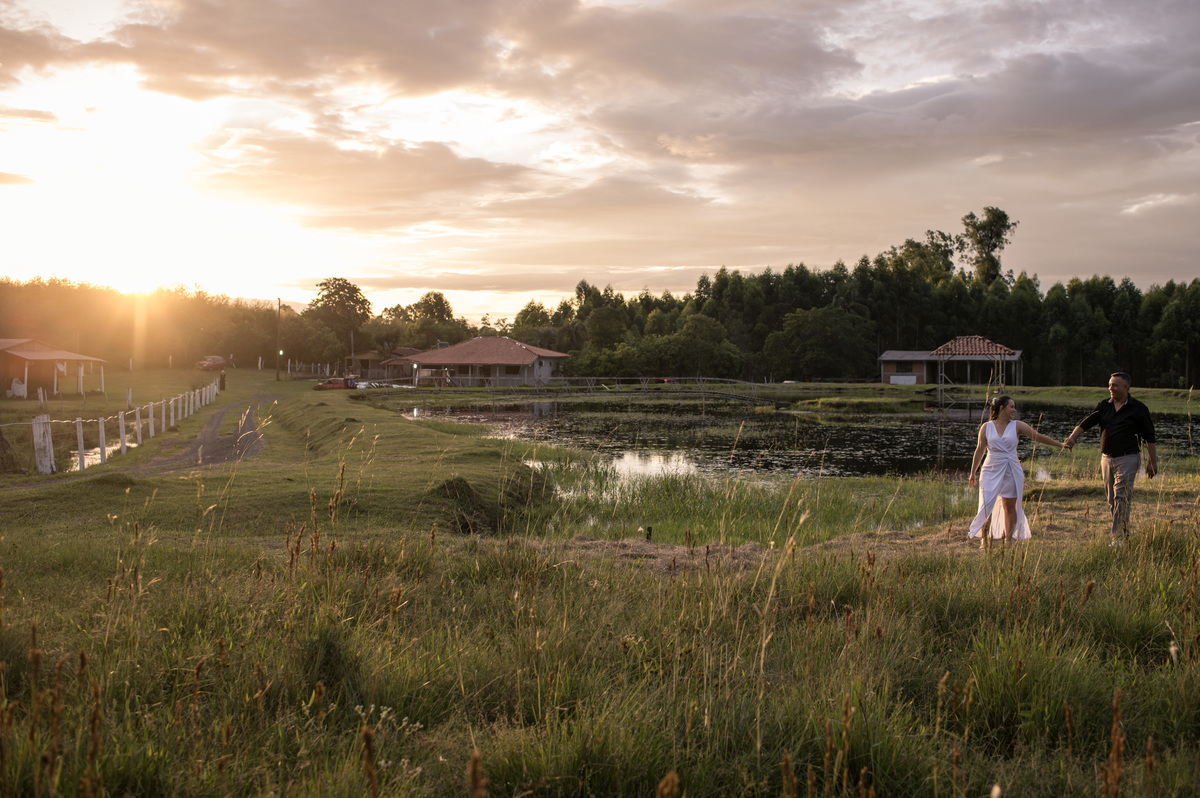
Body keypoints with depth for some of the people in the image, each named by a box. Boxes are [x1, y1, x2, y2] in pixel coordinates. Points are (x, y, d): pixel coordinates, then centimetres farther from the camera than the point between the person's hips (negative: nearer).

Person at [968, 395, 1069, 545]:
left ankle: (1008, 539, 16)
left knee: (1010, 506, 6)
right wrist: (973, 472, 10)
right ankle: (984, 540, 1)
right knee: (986, 506, -8)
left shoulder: (1017, 426, 4)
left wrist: (1060, 445, 7)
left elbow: (1038, 437, 8)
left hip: (1012, 472, 2)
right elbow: (980, 450, 6)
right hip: (991, 471, -2)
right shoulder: (986, 427, 2)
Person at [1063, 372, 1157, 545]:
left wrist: (1152, 461, -1)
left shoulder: (1138, 409, -3)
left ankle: (1118, 537, -11)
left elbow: (1149, 436, 0)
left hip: (1127, 459, -5)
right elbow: (1087, 422, -3)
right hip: (1107, 458, 5)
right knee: (1111, 499, 10)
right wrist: (1072, 437, -20)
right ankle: (1125, 531, 24)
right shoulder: (1103, 406, 8)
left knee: (1121, 498, -11)